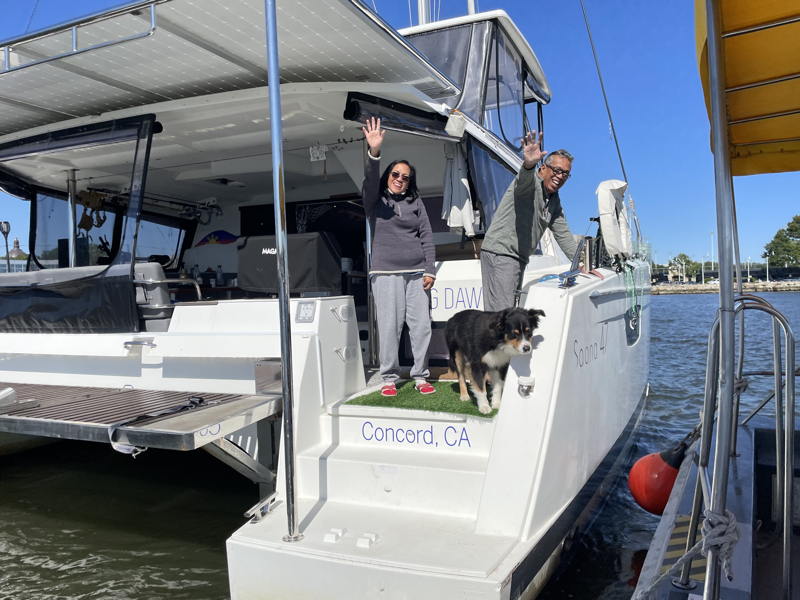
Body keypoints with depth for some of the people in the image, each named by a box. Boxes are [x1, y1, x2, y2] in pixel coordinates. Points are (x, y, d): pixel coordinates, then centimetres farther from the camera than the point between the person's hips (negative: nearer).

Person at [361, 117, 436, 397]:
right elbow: (370, 180, -16)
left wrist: (430, 270, 2)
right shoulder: (375, 200, 6)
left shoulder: (415, 201, 14)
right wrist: (374, 152, -33)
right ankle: (389, 378, 5)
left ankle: (421, 377, 10)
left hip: (417, 272, 3)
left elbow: (426, 236, 10)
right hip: (386, 273, -3)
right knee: (389, 326, -6)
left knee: (421, 325, 0)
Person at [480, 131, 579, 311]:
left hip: (519, 259, 10)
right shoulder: (531, 183, -8)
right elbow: (524, 180, -34)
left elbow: (563, 235, 24)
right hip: (499, 252, -10)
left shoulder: (555, 201, 19)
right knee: (501, 313, -17)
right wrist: (529, 164, -57)